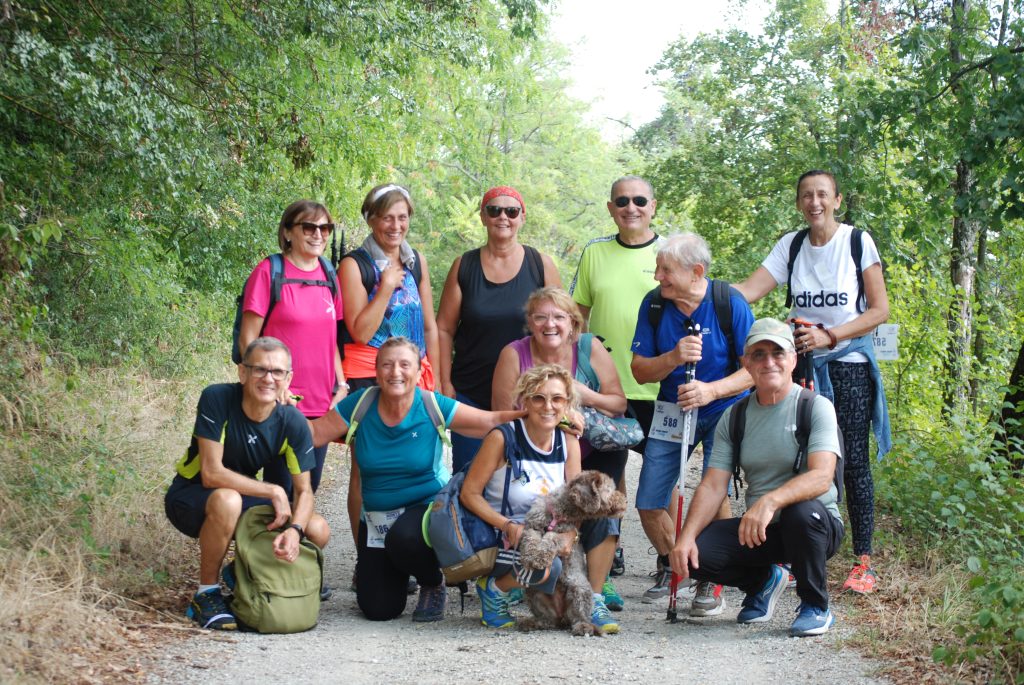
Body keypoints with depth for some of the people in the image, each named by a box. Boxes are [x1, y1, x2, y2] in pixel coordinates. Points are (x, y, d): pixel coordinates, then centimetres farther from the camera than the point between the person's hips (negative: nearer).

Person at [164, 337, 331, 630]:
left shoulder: (292, 422, -13)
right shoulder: (217, 398, -25)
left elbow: (303, 491, -11)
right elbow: (211, 473, -29)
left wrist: (295, 530, -32)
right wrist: (273, 492, -28)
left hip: (247, 496, 5)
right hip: (190, 497, -5)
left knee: (318, 530, -12)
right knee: (227, 500, -40)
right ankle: (206, 595, -19)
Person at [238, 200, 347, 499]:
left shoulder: (329, 277, 10)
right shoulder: (269, 271, -7)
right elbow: (248, 339, -8)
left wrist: (341, 385, 5)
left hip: (321, 404, 5)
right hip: (282, 403, -5)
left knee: (309, 487, 12)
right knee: (281, 490, -2)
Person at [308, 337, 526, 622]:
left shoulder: (433, 406, -10)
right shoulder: (360, 404, -6)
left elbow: (491, 421, -9)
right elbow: (314, 433, -2)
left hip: (427, 506, -3)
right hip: (376, 517, 3)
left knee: (403, 538, -39)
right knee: (378, 610, -5)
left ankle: (434, 585, -3)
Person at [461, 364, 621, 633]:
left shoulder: (568, 441, 1)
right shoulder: (502, 438, -14)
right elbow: (469, 493, -12)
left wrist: (568, 533, -25)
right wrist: (508, 526, -24)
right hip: (504, 538, -5)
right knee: (546, 566, -37)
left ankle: (594, 602, -7)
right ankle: (493, 588, -3)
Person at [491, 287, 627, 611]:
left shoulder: (590, 348, -5)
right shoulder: (514, 354, -8)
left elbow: (620, 404, -3)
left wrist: (585, 395, -21)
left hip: (591, 454, 1)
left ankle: (598, 583, -7)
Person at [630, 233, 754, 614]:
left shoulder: (730, 304, -16)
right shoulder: (654, 304, -7)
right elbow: (639, 370, -6)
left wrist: (711, 390, -29)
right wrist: (674, 358, -26)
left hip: (723, 410, -3)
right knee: (648, 504, -1)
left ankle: (712, 582, -2)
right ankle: (671, 565, 27)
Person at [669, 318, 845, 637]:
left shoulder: (815, 407, -9)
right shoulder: (734, 417, 5)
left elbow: (821, 477, -23)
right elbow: (713, 486, -1)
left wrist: (769, 502, -41)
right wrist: (686, 536, -18)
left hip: (818, 526, -4)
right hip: (758, 528, 4)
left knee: (800, 510, -38)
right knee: (695, 551, -21)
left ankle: (816, 607, -10)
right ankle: (763, 581, 13)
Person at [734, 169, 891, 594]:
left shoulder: (858, 241, -3)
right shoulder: (791, 245, 6)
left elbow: (879, 310, -5)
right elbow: (747, 291, -6)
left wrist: (829, 336, -15)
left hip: (849, 365, -3)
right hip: (803, 365, 3)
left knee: (852, 462, -6)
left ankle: (863, 561, 1)